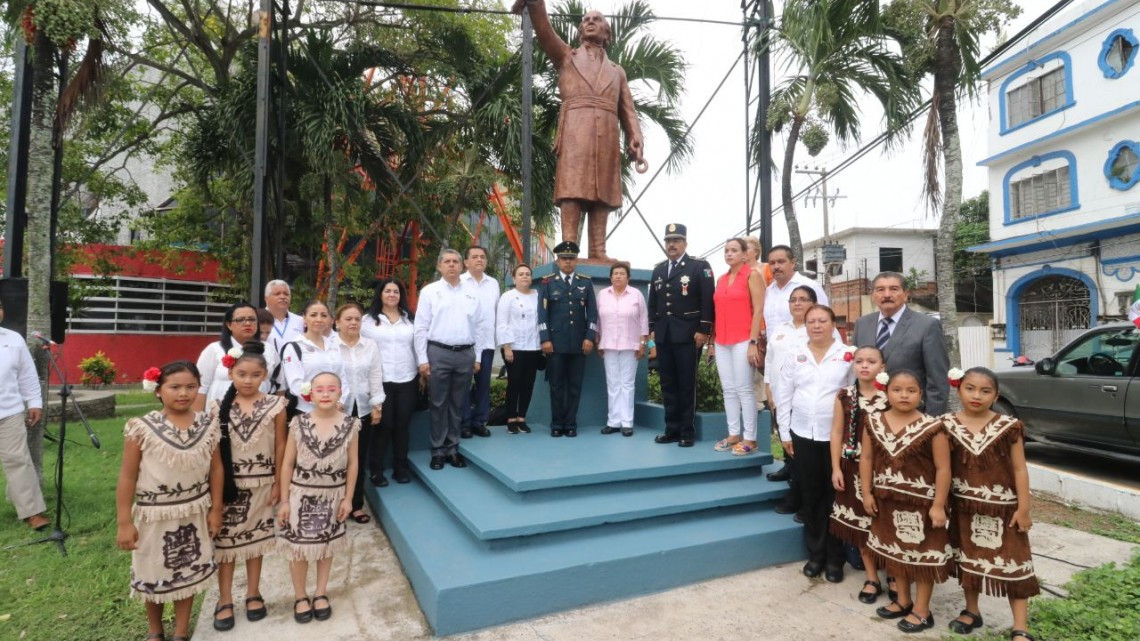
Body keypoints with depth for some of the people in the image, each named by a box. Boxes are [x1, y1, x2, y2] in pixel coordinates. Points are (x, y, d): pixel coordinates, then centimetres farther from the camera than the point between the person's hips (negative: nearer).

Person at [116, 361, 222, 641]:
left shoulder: (207, 426, -7)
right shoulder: (142, 428, -16)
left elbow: (216, 469, 0)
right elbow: (127, 477, -10)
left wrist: (215, 509, 1)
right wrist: (124, 522, -9)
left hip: (194, 513, 2)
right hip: (154, 515, -2)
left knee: (188, 573, 16)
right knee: (153, 576, 17)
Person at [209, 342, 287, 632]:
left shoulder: (275, 406, -7)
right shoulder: (219, 407, -4)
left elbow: (280, 448, -2)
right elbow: (214, 449, 0)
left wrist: (279, 484, -2)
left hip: (260, 482, 0)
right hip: (228, 482, 1)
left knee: (255, 537, 13)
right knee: (225, 539, 7)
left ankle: (253, 595, 28)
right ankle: (225, 600, 22)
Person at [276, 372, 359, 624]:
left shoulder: (350, 425, -10)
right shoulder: (299, 423, -11)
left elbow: (352, 463, -3)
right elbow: (287, 463, -5)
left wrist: (348, 498, -3)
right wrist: (284, 500, -4)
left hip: (333, 495, 1)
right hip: (301, 494, -1)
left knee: (327, 546, 15)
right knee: (298, 548, 8)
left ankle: (321, 593, 35)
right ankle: (301, 596, 30)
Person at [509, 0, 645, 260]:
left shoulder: (617, 71, 28)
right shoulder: (566, 57, 23)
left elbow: (628, 110, 17)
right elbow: (543, 29, 8)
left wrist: (636, 140, 1)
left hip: (607, 136, 3)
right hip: (575, 132, -3)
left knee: (602, 193, -6)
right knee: (572, 190, -14)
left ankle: (598, 253, -9)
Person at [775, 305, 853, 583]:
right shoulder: (794, 355, 4)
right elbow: (784, 396, 5)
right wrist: (785, 433, 3)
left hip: (836, 436, -2)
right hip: (803, 435, 2)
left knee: (835, 496, 7)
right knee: (810, 496, 11)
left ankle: (834, 558, 23)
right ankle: (815, 554, 27)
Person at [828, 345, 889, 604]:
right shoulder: (844, 396, 1)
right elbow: (837, 432, 3)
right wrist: (836, 468, -1)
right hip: (852, 468, 3)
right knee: (860, 523, 11)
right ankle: (872, 578, 26)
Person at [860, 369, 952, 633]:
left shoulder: (931, 428, -15)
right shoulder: (874, 423, -4)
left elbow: (943, 468, -12)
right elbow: (866, 458, 2)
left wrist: (938, 505, -13)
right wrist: (867, 493, 0)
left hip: (921, 502, -4)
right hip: (887, 500, 5)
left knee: (922, 554, 8)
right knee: (895, 551, 19)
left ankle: (922, 610, 25)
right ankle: (903, 600, 38)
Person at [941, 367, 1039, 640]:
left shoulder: (1009, 427, -10)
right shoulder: (948, 426, -7)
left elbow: (1020, 469, -5)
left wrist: (1023, 508, -6)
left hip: (1003, 507, -2)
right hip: (964, 507, 2)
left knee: (1013, 564, 4)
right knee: (968, 560, 17)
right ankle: (972, 611, 34)